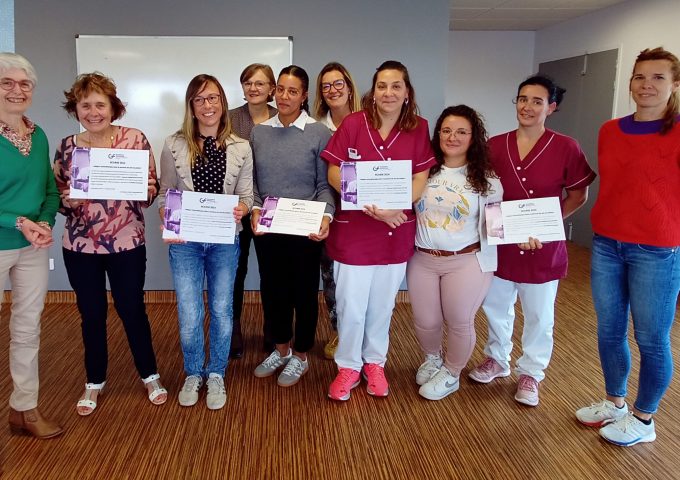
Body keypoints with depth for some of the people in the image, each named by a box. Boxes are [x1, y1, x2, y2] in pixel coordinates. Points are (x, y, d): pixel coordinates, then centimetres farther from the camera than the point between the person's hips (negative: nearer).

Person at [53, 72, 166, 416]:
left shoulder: (135, 139, -6)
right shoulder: (67, 147, 1)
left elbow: (152, 188, -3)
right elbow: (57, 197, 5)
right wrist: (70, 200, -16)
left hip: (127, 244, -2)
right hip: (79, 246, 2)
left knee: (132, 310, 10)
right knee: (92, 314, 13)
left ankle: (150, 375, 30)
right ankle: (94, 382, 32)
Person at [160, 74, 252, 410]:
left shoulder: (240, 148, 0)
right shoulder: (174, 145, -2)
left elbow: (246, 196, 3)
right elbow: (165, 194, 3)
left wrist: (242, 209, -20)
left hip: (225, 240, 1)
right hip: (185, 241, -1)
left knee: (221, 309, 11)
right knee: (189, 314, 3)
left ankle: (216, 375, 31)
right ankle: (193, 373, 29)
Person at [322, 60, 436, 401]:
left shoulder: (419, 128, 0)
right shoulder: (353, 123, -6)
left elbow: (421, 179, -4)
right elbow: (334, 174, -9)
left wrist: (394, 208, -21)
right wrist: (369, 207, -20)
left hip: (396, 231, 2)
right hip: (353, 230, -2)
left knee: (382, 304, 17)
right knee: (350, 305, 7)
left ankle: (375, 362, 36)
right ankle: (349, 366, 28)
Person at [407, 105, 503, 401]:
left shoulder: (486, 177, -1)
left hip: (467, 262, -2)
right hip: (423, 259, 2)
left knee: (459, 322, 8)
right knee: (426, 322, 10)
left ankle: (451, 374, 34)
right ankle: (432, 359, 44)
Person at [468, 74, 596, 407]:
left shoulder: (565, 148, -10)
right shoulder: (495, 146, -3)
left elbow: (578, 196, -3)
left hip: (544, 248, -2)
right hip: (500, 243, 3)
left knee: (539, 316, 12)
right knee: (496, 306, 18)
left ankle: (531, 373, 32)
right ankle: (497, 360, 41)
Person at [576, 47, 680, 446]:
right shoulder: (609, 131, 6)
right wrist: (605, 234, 13)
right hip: (606, 245, 6)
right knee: (609, 331, 16)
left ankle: (644, 420, 27)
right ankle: (615, 403, 36)